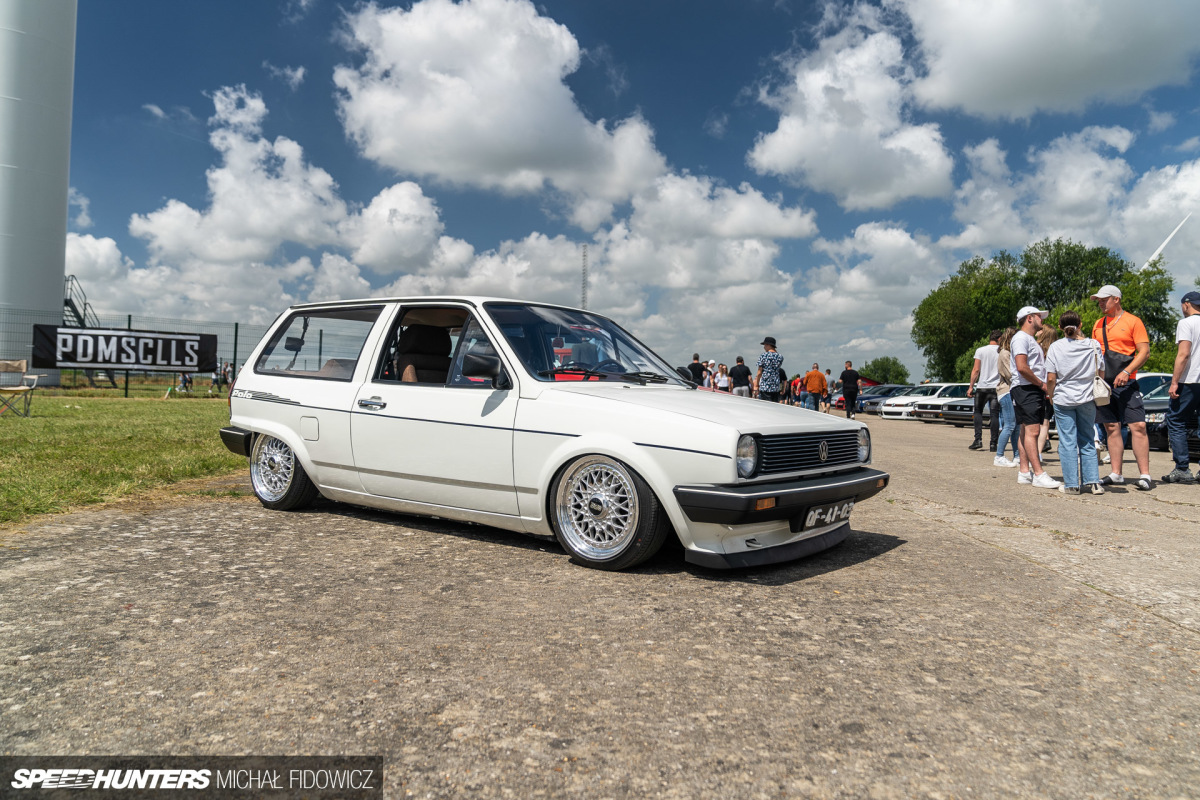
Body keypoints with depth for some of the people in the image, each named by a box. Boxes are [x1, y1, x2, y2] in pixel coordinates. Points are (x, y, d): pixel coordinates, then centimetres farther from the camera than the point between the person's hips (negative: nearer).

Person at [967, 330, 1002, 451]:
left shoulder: (980, 350, -1)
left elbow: (976, 370, -4)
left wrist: (971, 386, 0)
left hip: (982, 387, 0)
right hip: (996, 387, 1)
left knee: (978, 412, 13)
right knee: (995, 415, 3)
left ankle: (978, 440, 1)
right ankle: (993, 444, 1)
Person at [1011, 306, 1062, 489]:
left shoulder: (1031, 340, 25)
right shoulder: (1021, 337, -7)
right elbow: (1022, 367, -19)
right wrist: (1042, 384, -12)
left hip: (1036, 390, 10)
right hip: (1025, 389, -10)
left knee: (1028, 431, 8)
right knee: (1032, 430, -14)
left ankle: (1025, 472, 10)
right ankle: (1039, 474, -19)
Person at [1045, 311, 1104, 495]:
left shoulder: (1056, 347, -5)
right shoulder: (1093, 345, 0)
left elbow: (1051, 378, -7)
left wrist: (1050, 395, 9)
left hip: (1063, 399, -2)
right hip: (1087, 399, 2)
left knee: (1067, 442, 1)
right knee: (1088, 442, 11)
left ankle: (1071, 484, 2)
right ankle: (1093, 482, 7)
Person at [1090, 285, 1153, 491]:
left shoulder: (1133, 321, 0)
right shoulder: (1098, 325, 16)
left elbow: (1144, 352, -6)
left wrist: (1126, 372, -18)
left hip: (1126, 383, -5)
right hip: (1103, 384, 5)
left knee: (1138, 426, -10)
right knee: (1111, 428, 6)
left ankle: (1144, 475, -7)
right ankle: (1116, 474, 11)